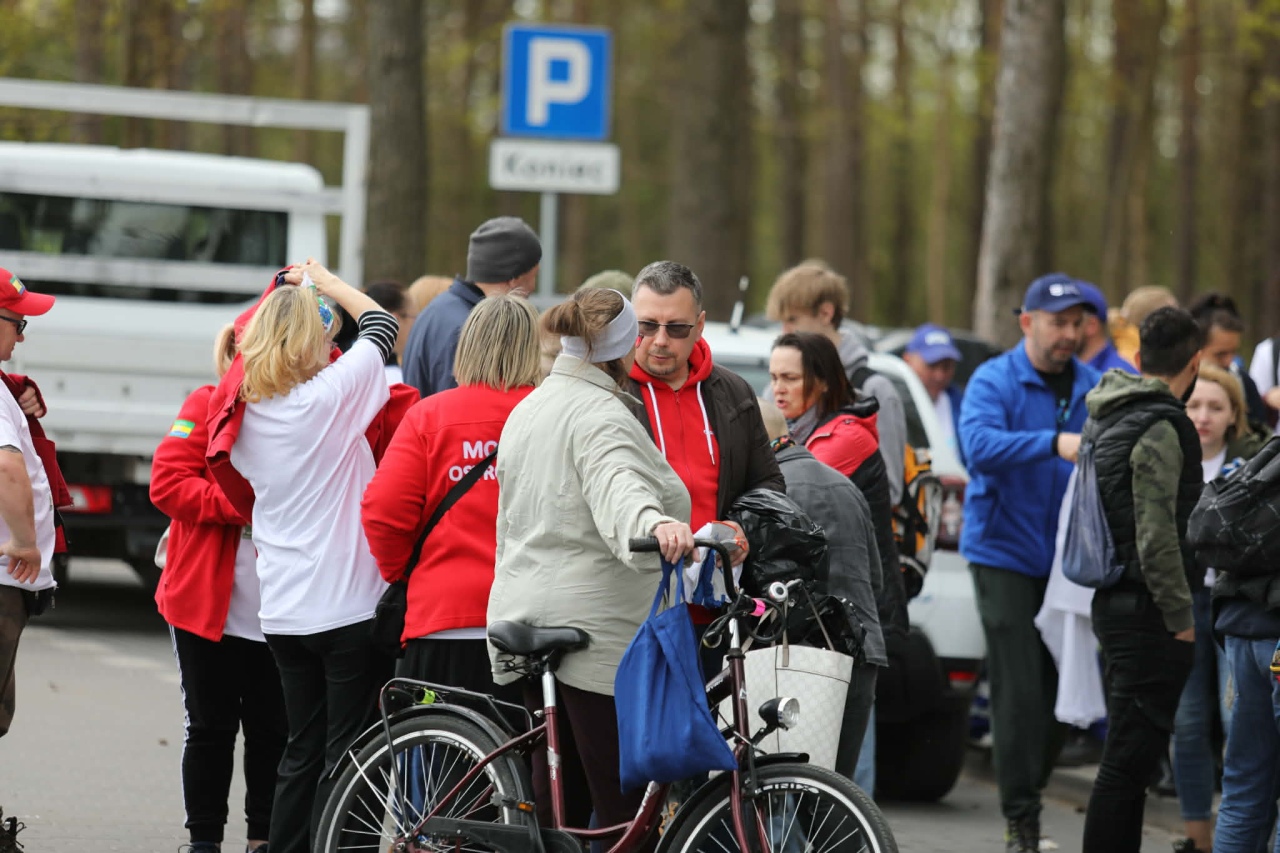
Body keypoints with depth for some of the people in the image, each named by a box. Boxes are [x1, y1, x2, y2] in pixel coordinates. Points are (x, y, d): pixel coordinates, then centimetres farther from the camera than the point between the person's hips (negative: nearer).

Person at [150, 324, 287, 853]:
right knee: (211, 728, 6)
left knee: (274, 730, 4)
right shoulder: (207, 407, -2)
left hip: (278, 607, 2)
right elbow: (168, 484, -11)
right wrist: (242, 505, -19)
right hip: (209, 605, -2)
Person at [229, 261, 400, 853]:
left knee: (303, 749, 13)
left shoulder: (247, 413, 2)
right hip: (349, 603, -6)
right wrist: (324, 281, 14)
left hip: (282, 612, 6)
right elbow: (380, 324, -2)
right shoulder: (331, 394, -14)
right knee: (346, 752, -1)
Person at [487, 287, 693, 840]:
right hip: (599, 628, -9)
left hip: (526, 614, 10)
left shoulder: (527, 409, 19)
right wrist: (656, 523, -52)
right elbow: (619, 489, -34)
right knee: (626, 810, -9)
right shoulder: (601, 416, -12)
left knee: (557, 805, 11)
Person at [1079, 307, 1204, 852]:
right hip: (1148, 615, -10)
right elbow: (1157, 539, -21)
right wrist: (1182, 617, -14)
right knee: (1129, 760, -8)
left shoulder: (1104, 418, 14)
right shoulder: (1162, 428, -16)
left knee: (1128, 757, 16)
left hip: (1113, 603, 10)